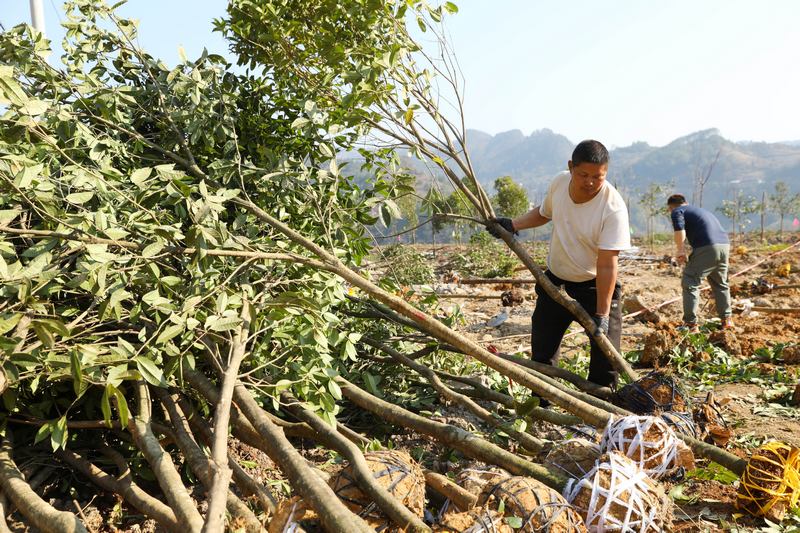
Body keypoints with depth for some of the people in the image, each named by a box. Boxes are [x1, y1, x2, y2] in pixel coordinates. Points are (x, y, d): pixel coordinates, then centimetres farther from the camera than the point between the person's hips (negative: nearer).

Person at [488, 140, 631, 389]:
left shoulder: (613, 207, -27)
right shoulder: (559, 183, -11)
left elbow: (607, 265, -28)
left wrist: (602, 314, -30)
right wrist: (513, 224, 0)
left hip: (596, 286, -4)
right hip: (555, 280, 5)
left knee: (606, 352, -6)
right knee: (541, 349, 13)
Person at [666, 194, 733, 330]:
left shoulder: (677, 211, 8)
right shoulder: (702, 211, 33)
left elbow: (679, 229, -13)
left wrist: (680, 250, -7)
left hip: (707, 248, -8)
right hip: (725, 244, 8)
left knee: (690, 284, 0)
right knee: (720, 284, 24)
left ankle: (691, 324, -2)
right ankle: (726, 319, 30)